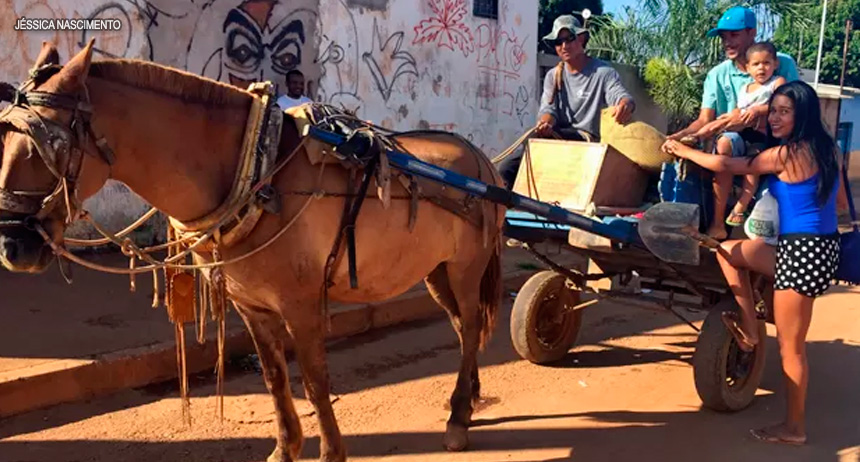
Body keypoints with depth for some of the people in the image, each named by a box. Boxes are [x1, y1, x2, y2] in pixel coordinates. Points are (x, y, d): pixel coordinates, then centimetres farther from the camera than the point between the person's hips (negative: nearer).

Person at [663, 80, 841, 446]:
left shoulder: (786, 154, -16)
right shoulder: (823, 148, 8)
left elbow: (727, 166, -6)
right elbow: (832, 200, 21)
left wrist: (683, 151, 6)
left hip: (802, 252, -9)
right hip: (818, 246, 9)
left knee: (790, 345, 2)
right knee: (727, 250, 15)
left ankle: (794, 427, 15)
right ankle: (751, 331, 17)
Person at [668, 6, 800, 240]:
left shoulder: (783, 64, 0)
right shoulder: (717, 75, 3)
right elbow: (704, 120, -5)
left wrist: (760, 111, -25)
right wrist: (679, 136, -25)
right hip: (738, 141, 1)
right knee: (724, 142, -32)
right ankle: (718, 224, -30)